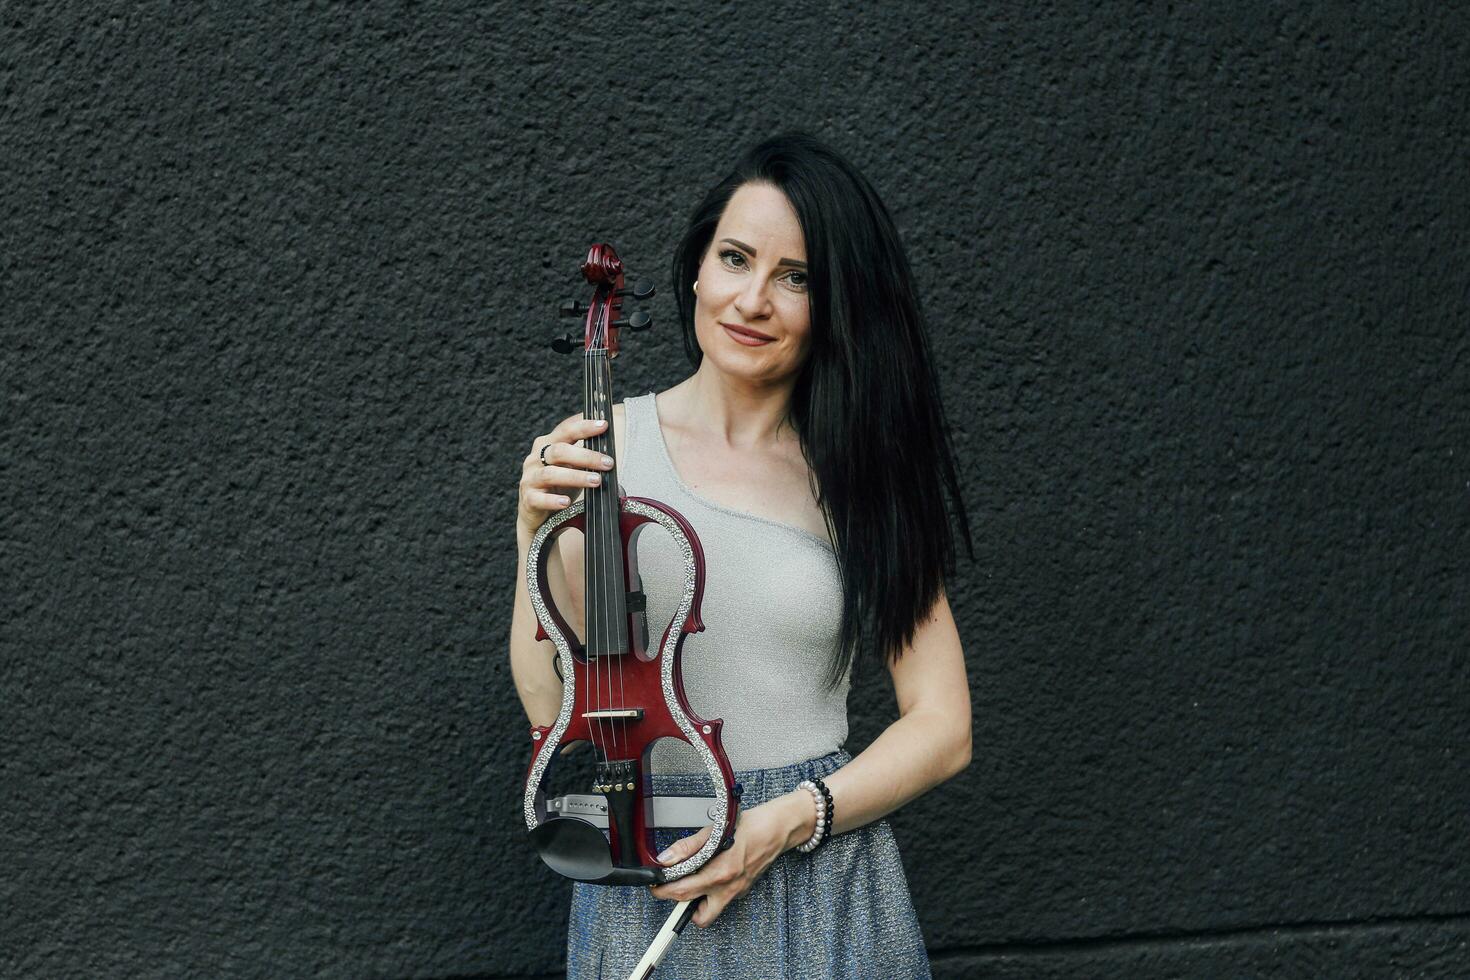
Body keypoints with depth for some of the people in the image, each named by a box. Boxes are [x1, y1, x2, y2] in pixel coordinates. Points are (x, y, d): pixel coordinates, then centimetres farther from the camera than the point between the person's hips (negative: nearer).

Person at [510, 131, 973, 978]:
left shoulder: (863, 479, -3)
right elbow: (556, 705, -5)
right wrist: (537, 534, -18)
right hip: (641, 890, 0)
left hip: (824, 891, 0)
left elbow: (943, 731, -3)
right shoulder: (604, 448, -3)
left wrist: (783, 821, -15)